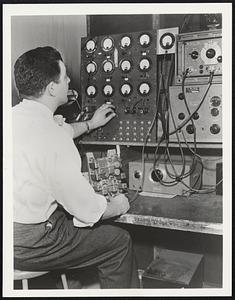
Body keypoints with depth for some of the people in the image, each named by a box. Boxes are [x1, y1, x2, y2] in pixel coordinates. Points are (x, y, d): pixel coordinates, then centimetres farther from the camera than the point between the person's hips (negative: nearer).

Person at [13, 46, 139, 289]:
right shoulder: (54, 141, -28)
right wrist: (116, 207, 0)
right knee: (119, 241, 4)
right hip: (28, 244, -9)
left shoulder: (13, 115, 1)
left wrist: (90, 124, 33)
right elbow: (88, 209, -21)